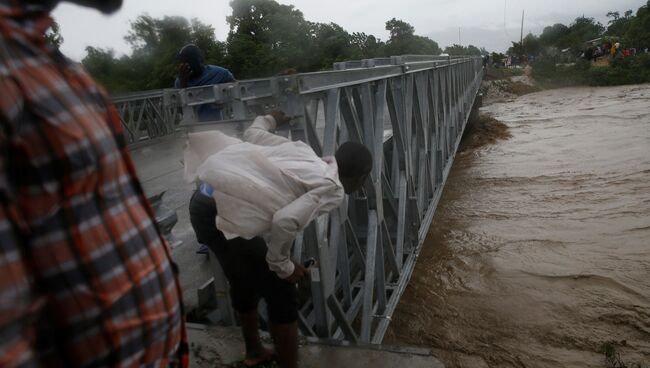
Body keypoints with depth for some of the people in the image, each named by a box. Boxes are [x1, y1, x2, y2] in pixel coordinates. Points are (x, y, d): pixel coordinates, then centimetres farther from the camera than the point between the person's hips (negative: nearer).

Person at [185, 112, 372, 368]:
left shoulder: (301, 151, 17)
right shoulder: (333, 189, -2)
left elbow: (252, 134, 26)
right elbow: (285, 221, -17)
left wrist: (269, 119, 46)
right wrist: (283, 267, -2)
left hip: (203, 202, 9)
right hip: (228, 214, -9)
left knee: (243, 281, 29)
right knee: (282, 298, 10)